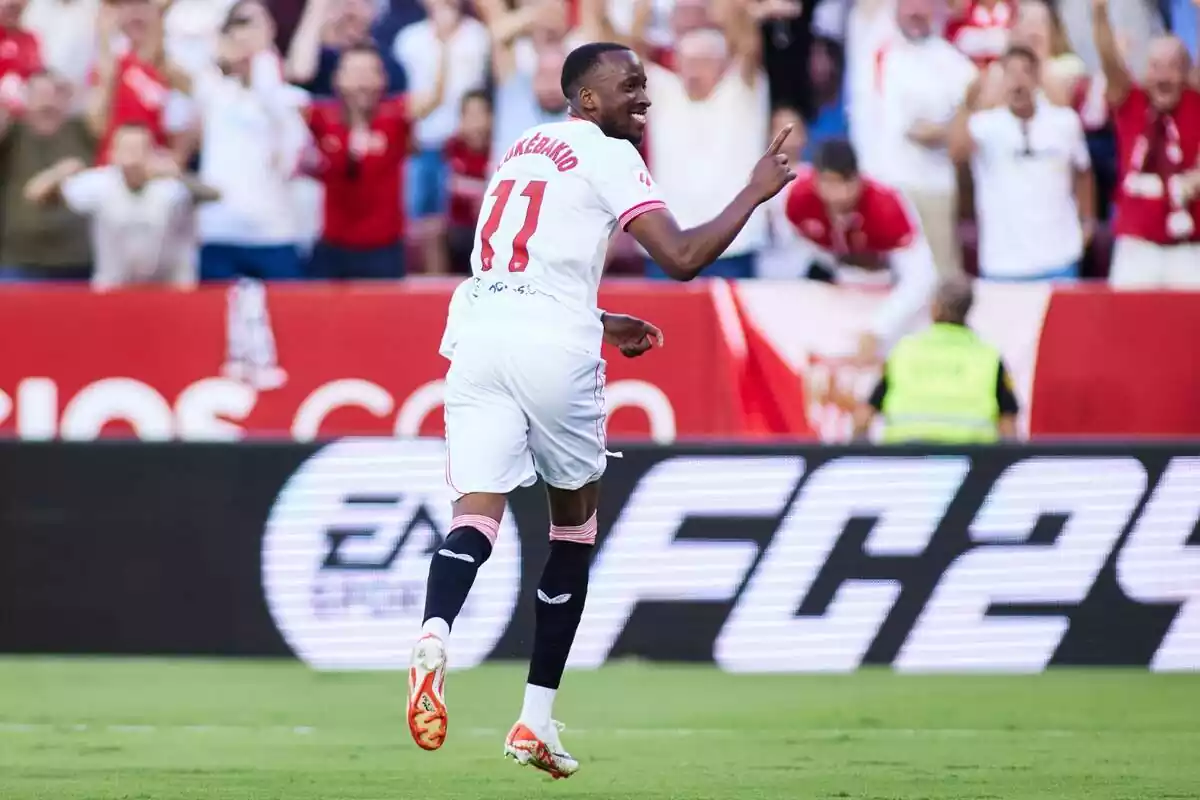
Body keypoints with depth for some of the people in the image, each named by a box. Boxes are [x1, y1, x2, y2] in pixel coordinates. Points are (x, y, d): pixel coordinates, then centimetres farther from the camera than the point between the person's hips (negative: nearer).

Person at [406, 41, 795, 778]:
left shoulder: (522, 149, 24)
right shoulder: (609, 156, 0)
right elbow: (682, 257, -8)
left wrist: (599, 323, 37)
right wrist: (756, 194, 4)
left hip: (478, 327, 5)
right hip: (550, 341, -5)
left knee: (477, 512, -6)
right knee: (576, 521, 14)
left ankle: (434, 635, -40)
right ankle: (537, 718, 13)